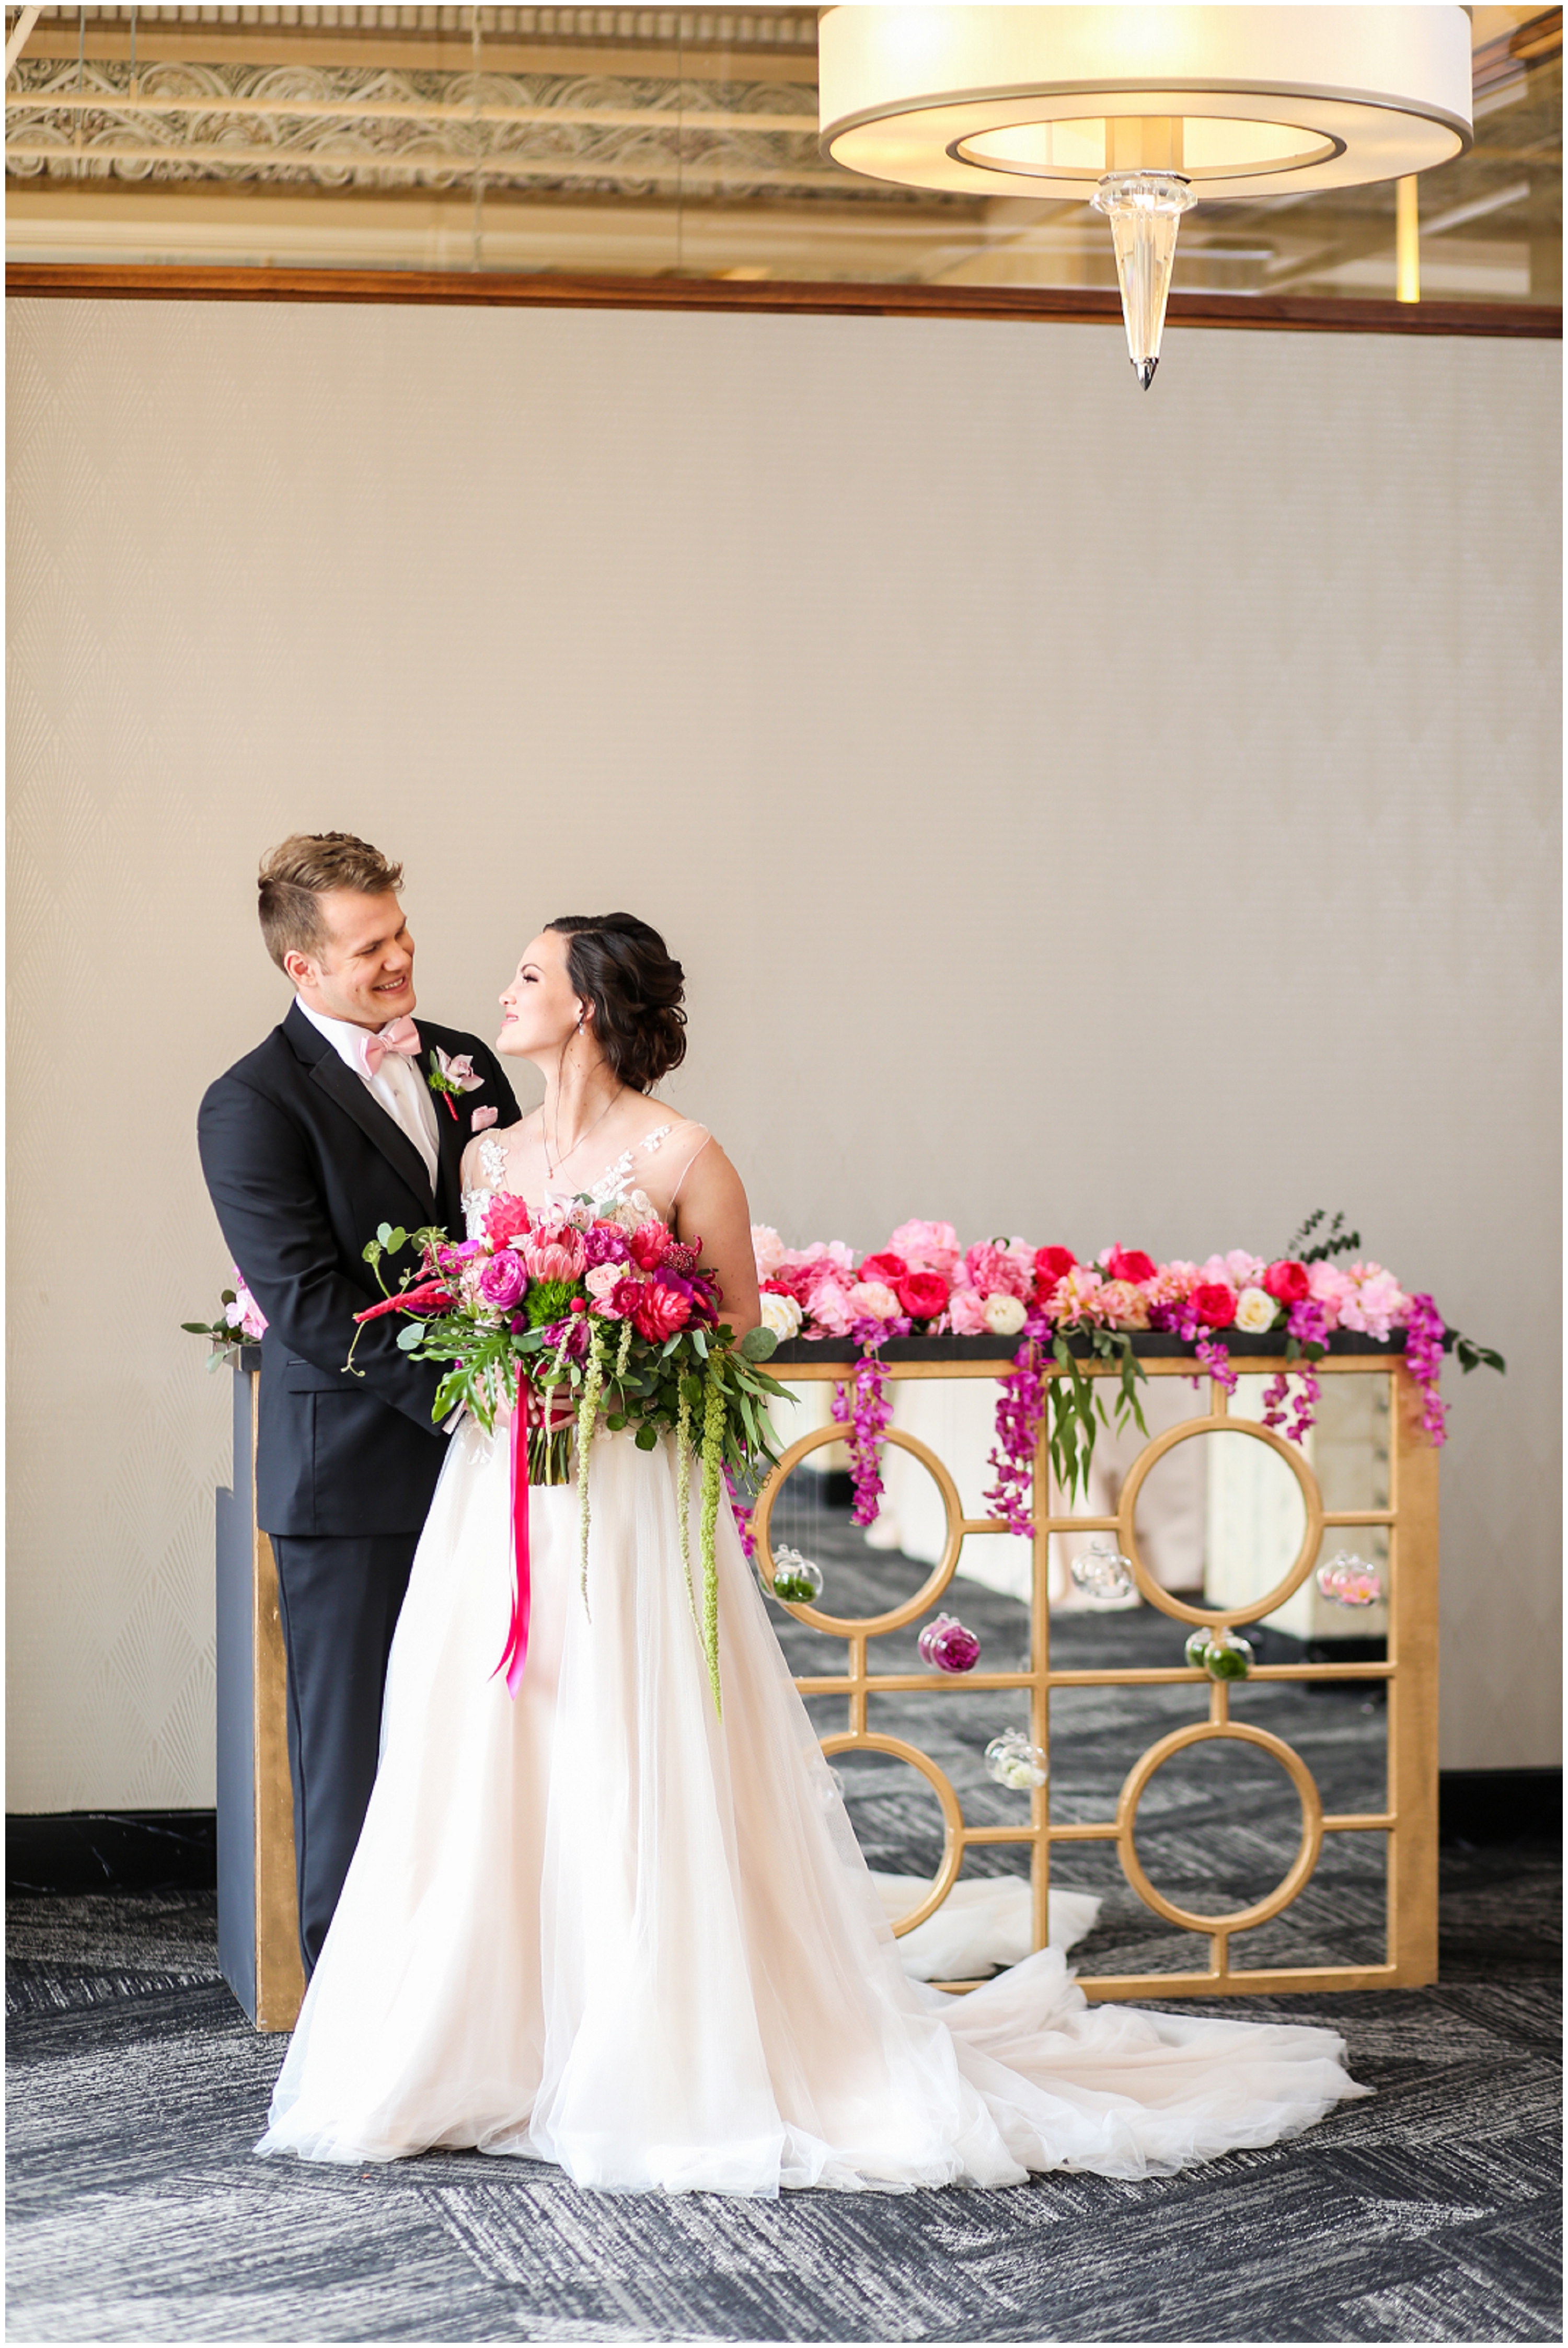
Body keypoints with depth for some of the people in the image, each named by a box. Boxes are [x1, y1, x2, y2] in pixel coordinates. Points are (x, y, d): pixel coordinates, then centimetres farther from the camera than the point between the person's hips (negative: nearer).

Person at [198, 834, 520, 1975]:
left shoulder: (466, 1065, 11)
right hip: (353, 1482, -5)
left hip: (484, 1470, 5)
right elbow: (308, 1304, -15)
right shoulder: (252, 1105, -8)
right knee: (356, 1753, 3)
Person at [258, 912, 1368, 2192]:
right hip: (497, 1498, 5)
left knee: (639, 1782, -4)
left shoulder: (680, 1157, -4)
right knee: (489, 1772, 4)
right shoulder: (491, 1154, 13)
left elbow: (737, 1339, -1)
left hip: (630, 1498, -5)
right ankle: (490, 2050, 13)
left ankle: (666, 2067, 4)